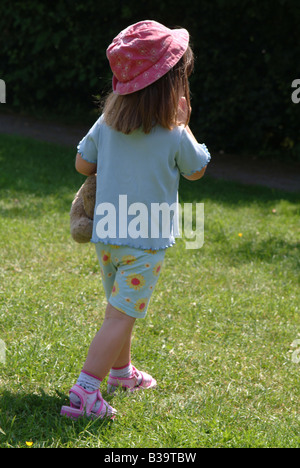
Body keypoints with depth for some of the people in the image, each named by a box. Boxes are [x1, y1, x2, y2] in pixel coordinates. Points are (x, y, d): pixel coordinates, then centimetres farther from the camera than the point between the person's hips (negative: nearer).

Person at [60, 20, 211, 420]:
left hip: (107, 233, 6)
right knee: (121, 317, -4)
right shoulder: (174, 136, -17)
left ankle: (121, 372, 42)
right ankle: (85, 391, -10)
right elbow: (196, 170, 1)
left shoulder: (107, 123, -4)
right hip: (146, 241, -6)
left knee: (119, 307, 23)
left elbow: (82, 164, 7)